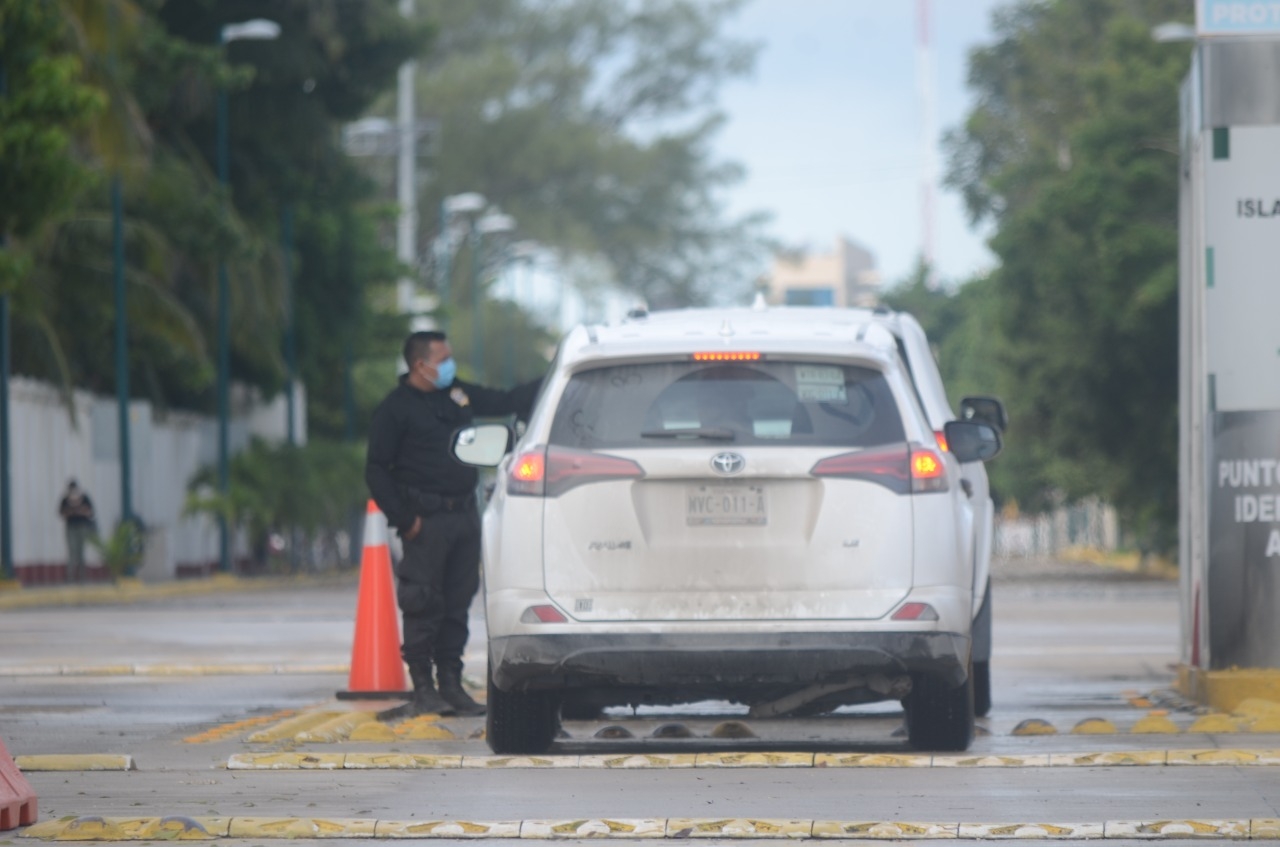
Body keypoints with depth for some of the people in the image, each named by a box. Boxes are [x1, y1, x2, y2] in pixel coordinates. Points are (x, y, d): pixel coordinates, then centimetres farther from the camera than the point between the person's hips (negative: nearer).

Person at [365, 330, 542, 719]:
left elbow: (506, 402, 26)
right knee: (423, 606, -7)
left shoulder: (459, 395, 15)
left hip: (464, 514, 7)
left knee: (457, 605, 7)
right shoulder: (395, 409, -3)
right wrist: (403, 519, -13)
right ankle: (423, 690, -3)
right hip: (426, 520, -7)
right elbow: (376, 471, -5)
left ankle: (451, 685, 12)